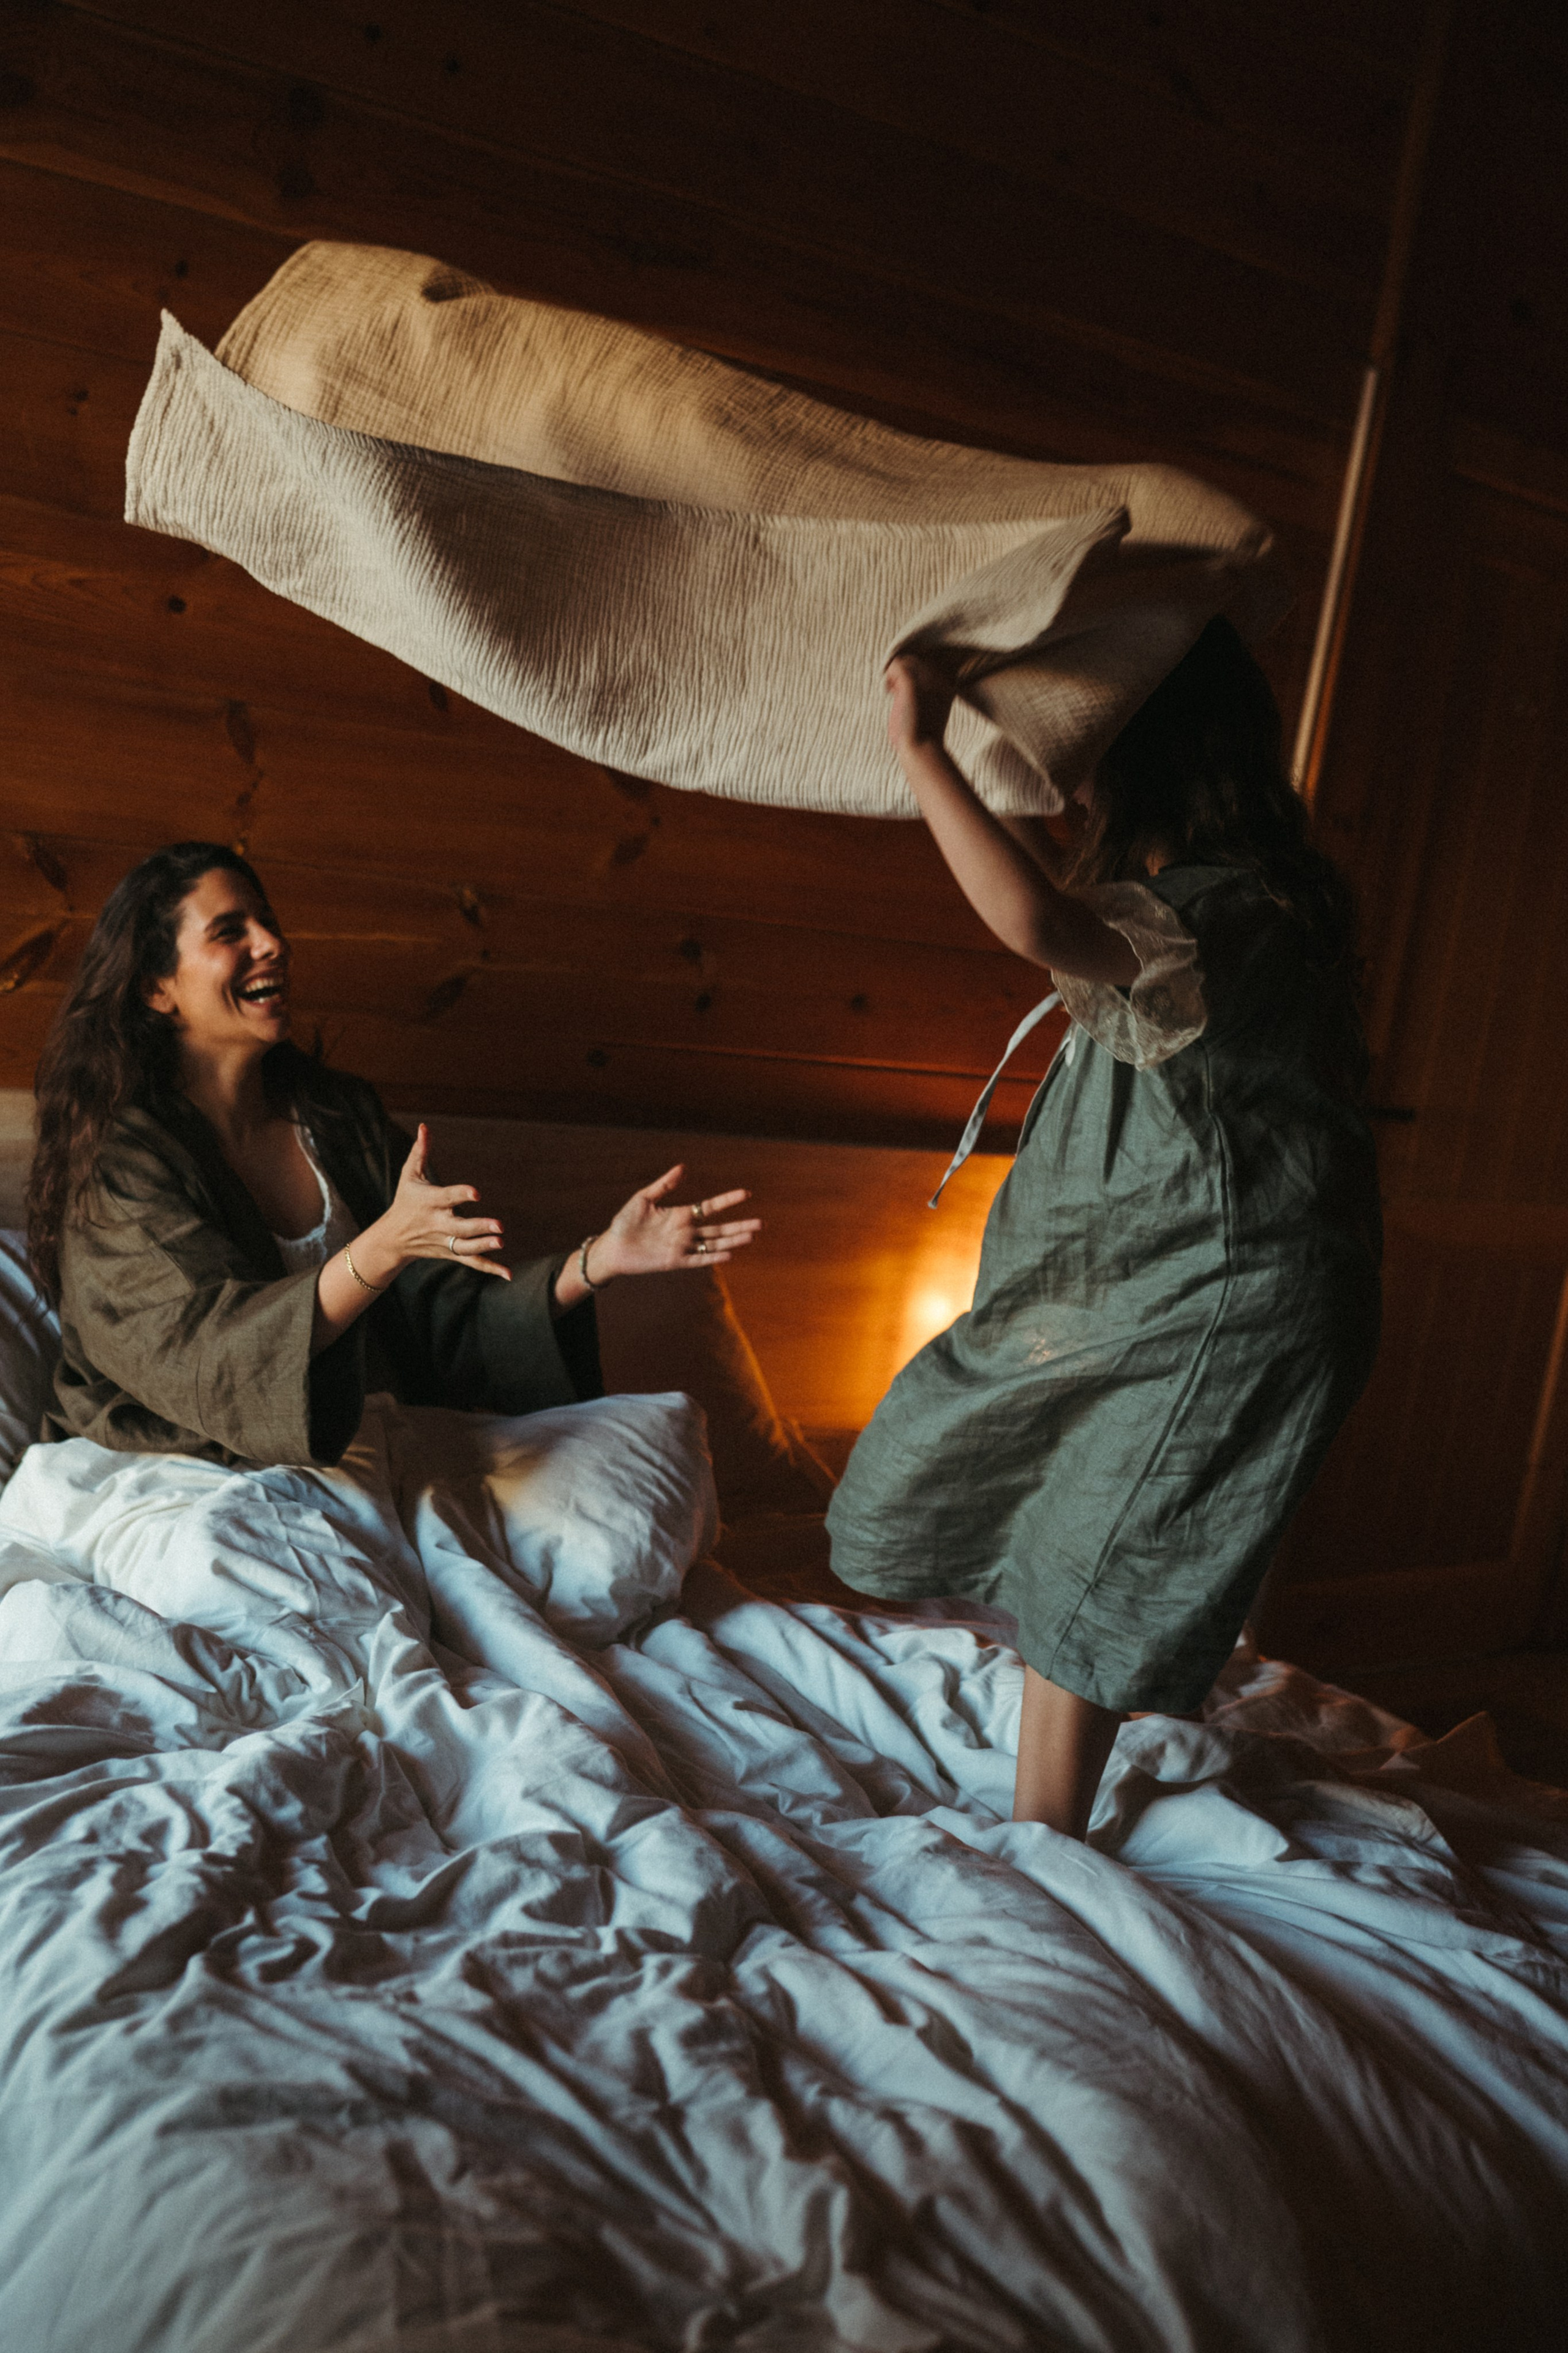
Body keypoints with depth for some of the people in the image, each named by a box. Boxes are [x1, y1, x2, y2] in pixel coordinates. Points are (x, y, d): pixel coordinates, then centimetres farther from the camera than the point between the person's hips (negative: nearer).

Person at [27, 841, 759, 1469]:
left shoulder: (341, 1114, 7)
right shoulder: (116, 1162, -8)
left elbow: (447, 1323, 1)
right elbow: (210, 1358, -21)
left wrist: (601, 1258, -12)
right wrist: (385, 1246, -35)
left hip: (355, 1455, 5)